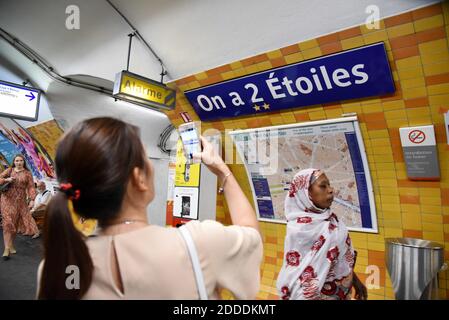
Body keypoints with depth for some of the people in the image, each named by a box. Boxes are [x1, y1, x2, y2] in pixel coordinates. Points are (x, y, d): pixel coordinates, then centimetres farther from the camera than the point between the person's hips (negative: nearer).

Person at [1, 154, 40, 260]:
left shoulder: (27, 173, 4)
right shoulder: (9, 170, 6)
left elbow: (31, 187, -3)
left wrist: (32, 200, -13)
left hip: (20, 201, 1)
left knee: (16, 223, 6)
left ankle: (11, 245, 21)